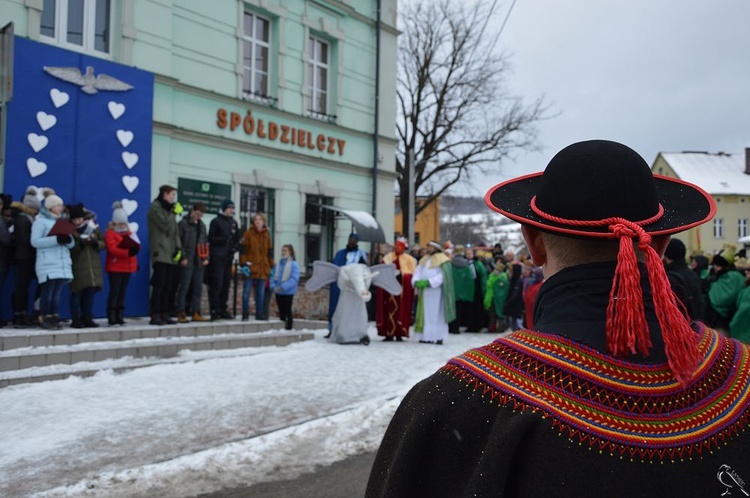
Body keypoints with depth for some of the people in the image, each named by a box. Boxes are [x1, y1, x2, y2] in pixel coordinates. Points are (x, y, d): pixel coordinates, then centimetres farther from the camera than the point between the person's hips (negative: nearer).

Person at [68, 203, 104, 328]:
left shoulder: (93, 227, 7)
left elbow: (103, 243, 9)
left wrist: (95, 243, -11)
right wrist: (80, 244, -23)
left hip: (93, 266, 4)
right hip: (77, 266, -4)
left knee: (90, 292, 7)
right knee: (76, 292, -3)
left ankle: (87, 318, 16)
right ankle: (75, 319, 4)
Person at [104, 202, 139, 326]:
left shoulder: (128, 232, 17)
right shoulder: (109, 233, -5)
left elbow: (135, 245, 16)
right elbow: (112, 249, -18)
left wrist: (134, 248, -9)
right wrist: (128, 252, -28)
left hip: (127, 267, 6)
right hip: (114, 267, -6)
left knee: (123, 292, 7)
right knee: (114, 291, -7)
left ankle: (120, 316, 10)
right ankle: (111, 317, -3)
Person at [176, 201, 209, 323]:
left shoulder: (202, 225, 17)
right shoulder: (183, 223, -4)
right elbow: (178, 241, -9)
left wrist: (206, 258, 10)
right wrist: (183, 257, -13)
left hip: (199, 262, 7)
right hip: (187, 262, -6)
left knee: (198, 288, 7)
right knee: (184, 287, -5)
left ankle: (196, 313, 13)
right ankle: (181, 313, -1)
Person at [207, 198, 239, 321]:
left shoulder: (233, 222, 16)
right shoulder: (216, 221, -2)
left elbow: (237, 238, 20)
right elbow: (211, 238, -6)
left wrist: (235, 247, 1)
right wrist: (224, 239, -18)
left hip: (228, 257, 6)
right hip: (217, 257, -6)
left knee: (226, 284, 7)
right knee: (216, 284, -9)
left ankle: (223, 309, 13)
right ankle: (214, 310, -6)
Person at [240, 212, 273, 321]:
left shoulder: (267, 235, 12)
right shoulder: (248, 233, -1)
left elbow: (270, 251, 17)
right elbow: (243, 249, -6)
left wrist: (271, 266, 14)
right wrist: (243, 264, -15)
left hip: (263, 268, 4)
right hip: (250, 267, -4)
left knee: (261, 292, 9)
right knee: (246, 291, -3)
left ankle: (259, 313, 17)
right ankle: (245, 314, 4)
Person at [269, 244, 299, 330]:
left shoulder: (294, 264, -9)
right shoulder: (278, 264, 9)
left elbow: (294, 278, -17)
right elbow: (273, 276, 10)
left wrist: (283, 287, -22)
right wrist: (273, 286, -9)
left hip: (288, 292, -5)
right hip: (278, 293, 5)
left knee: (288, 311, 0)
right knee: (281, 311, 13)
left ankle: (289, 328, 7)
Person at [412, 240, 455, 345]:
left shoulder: (442, 260, -3)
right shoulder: (424, 260, 17)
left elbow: (442, 276, -13)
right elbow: (418, 271, 9)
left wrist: (428, 282, -22)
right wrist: (416, 281, -12)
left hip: (436, 291, -6)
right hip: (424, 292, 6)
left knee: (435, 314, -5)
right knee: (425, 314, 4)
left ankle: (437, 337, -3)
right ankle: (426, 337, 6)